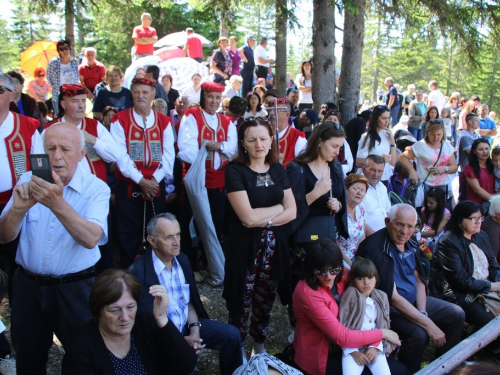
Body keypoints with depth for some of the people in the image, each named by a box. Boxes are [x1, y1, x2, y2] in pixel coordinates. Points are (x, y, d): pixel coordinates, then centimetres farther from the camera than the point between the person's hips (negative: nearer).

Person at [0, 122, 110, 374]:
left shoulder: (96, 189, -10)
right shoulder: (27, 181, -1)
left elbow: (91, 238, -26)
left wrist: (57, 204, -40)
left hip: (75, 288, -3)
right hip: (28, 286, 3)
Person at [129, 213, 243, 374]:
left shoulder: (182, 260, 0)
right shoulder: (138, 272, -22)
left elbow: (189, 302, 9)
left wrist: (195, 329, -9)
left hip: (186, 325, 6)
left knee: (231, 334, -2)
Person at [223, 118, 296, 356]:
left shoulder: (278, 170, 6)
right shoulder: (235, 171, -11)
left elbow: (292, 212, 0)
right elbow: (248, 217, -19)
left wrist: (264, 220, -14)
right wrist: (278, 206, -6)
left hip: (274, 246, 5)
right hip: (245, 246, -4)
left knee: (266, 300, 16)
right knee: (242, 303, 5)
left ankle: (259, 347, 35)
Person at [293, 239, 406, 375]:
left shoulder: (341, 276, -8)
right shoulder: (308, 292, -29)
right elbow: (341, 337, -27)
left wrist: (373, 345, -18)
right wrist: (383, 333, -16)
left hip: (342, 346, 7)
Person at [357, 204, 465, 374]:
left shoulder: (411, 243, 1)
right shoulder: (375, 248, -26)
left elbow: (418, 280, 9)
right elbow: (392, 297, -27)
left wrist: (423, 313, -8)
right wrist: (428, 324, -26)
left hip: (413, 301, 9)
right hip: (388, 308, -9)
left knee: (456, 315, 6)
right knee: (419, 333, -30)